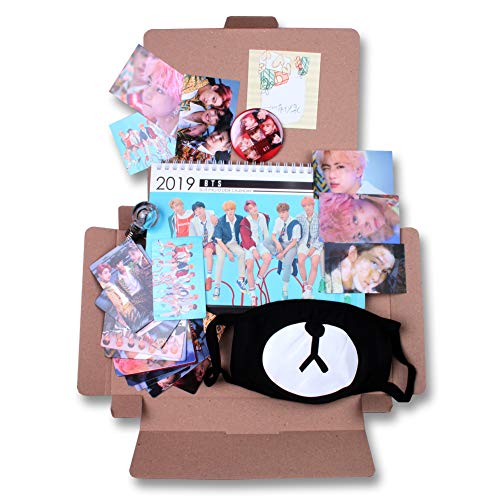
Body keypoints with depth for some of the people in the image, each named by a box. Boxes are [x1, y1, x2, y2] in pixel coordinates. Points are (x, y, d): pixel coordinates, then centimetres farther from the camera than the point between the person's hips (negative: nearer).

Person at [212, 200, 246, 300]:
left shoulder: (239, 219, -7)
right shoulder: (220, 221, -17)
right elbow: (218, 240, -15)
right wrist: (229, 253, -20)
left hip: (233, 242, 3)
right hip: (222, 243, -3)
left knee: (242, 253, -27)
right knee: (220, 258, -31)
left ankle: (241, 279, -15)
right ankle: (217, 286, -25)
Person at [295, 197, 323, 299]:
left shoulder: (319, 218, -6)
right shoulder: (299, 217, 0)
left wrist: (313, 248, -13)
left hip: (316, 245, -1)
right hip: (303, 243, 1)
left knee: (314, 264, -24)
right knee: (301, 261, -27)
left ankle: (308, 290, -17)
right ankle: (304, 283, -4)